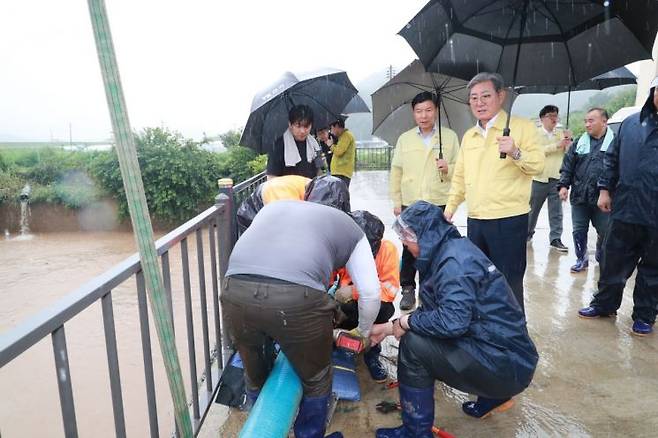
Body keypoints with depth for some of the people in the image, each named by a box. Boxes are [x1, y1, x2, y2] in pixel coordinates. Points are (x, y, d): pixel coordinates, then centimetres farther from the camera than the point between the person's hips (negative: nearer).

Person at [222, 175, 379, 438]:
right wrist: (363, 332, 42)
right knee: (316, 380, 26)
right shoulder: (349, 226, 24)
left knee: (254, 374, 32)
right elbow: (371, 293, 23)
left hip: (235, 290, 4)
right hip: (297, 299, -4)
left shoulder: (273, 206, 33)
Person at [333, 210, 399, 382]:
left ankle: (372, 353, -7)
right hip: (347, 305, 1)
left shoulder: (387, 249, -22)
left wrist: (354, 291, -38)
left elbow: (391, 288, -27)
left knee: (383, 308, -35)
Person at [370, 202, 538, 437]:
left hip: (506, 364, -10)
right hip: (504, 350, 10)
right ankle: (494, 396, 26)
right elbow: (432, 310, 15)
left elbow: (452, 320, -30)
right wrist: (390, 327, 15)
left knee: (413, 343, -17)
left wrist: (406, 321, -14)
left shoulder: (453, 261, -20)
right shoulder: (449, 250, 9)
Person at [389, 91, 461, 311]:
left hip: (440, 205, -1)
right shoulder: (404, 139, 9)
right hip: (410, 205, 1)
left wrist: (449, 168, -13)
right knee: (409, 249, 3)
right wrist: (397, 201, 5)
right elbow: (396, 172, 9)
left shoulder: (450, 136, 7)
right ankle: (408, 289, 18)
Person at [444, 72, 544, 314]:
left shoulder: (522, 127, -3)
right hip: (475, 220, 6)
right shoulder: (468, 136, 15)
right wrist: (450, 207, 14)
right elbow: (460, 177, 20)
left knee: (509, 284, 1)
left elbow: (537, 166, -10)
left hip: (509, 219, -6)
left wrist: (516, 153, -27)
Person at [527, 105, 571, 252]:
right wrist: (557, 145, -20)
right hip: (539, 178, -2)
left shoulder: (561, 134, 12)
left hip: (557, 179, 3)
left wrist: (569, 141, -10)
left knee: (556, 212, 1)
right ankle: (528, 233, 24)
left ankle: (555, 238, 6)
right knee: (533, 209, 8)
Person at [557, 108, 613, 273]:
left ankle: (602, 258, 32)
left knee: (604, 231, 8)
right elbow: (567, 166, 10)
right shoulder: (579, 143, 9)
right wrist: (563, 185, -3)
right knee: (579, 231, 7)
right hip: (579, 197, 3)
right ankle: (581, 259, 23)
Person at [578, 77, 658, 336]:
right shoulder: (631, 124, 7)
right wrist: (605, 189, 7)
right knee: (614, 261, 11)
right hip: (625, 208, 2)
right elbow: (612, 159, 13)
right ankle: (604, 304, 28)